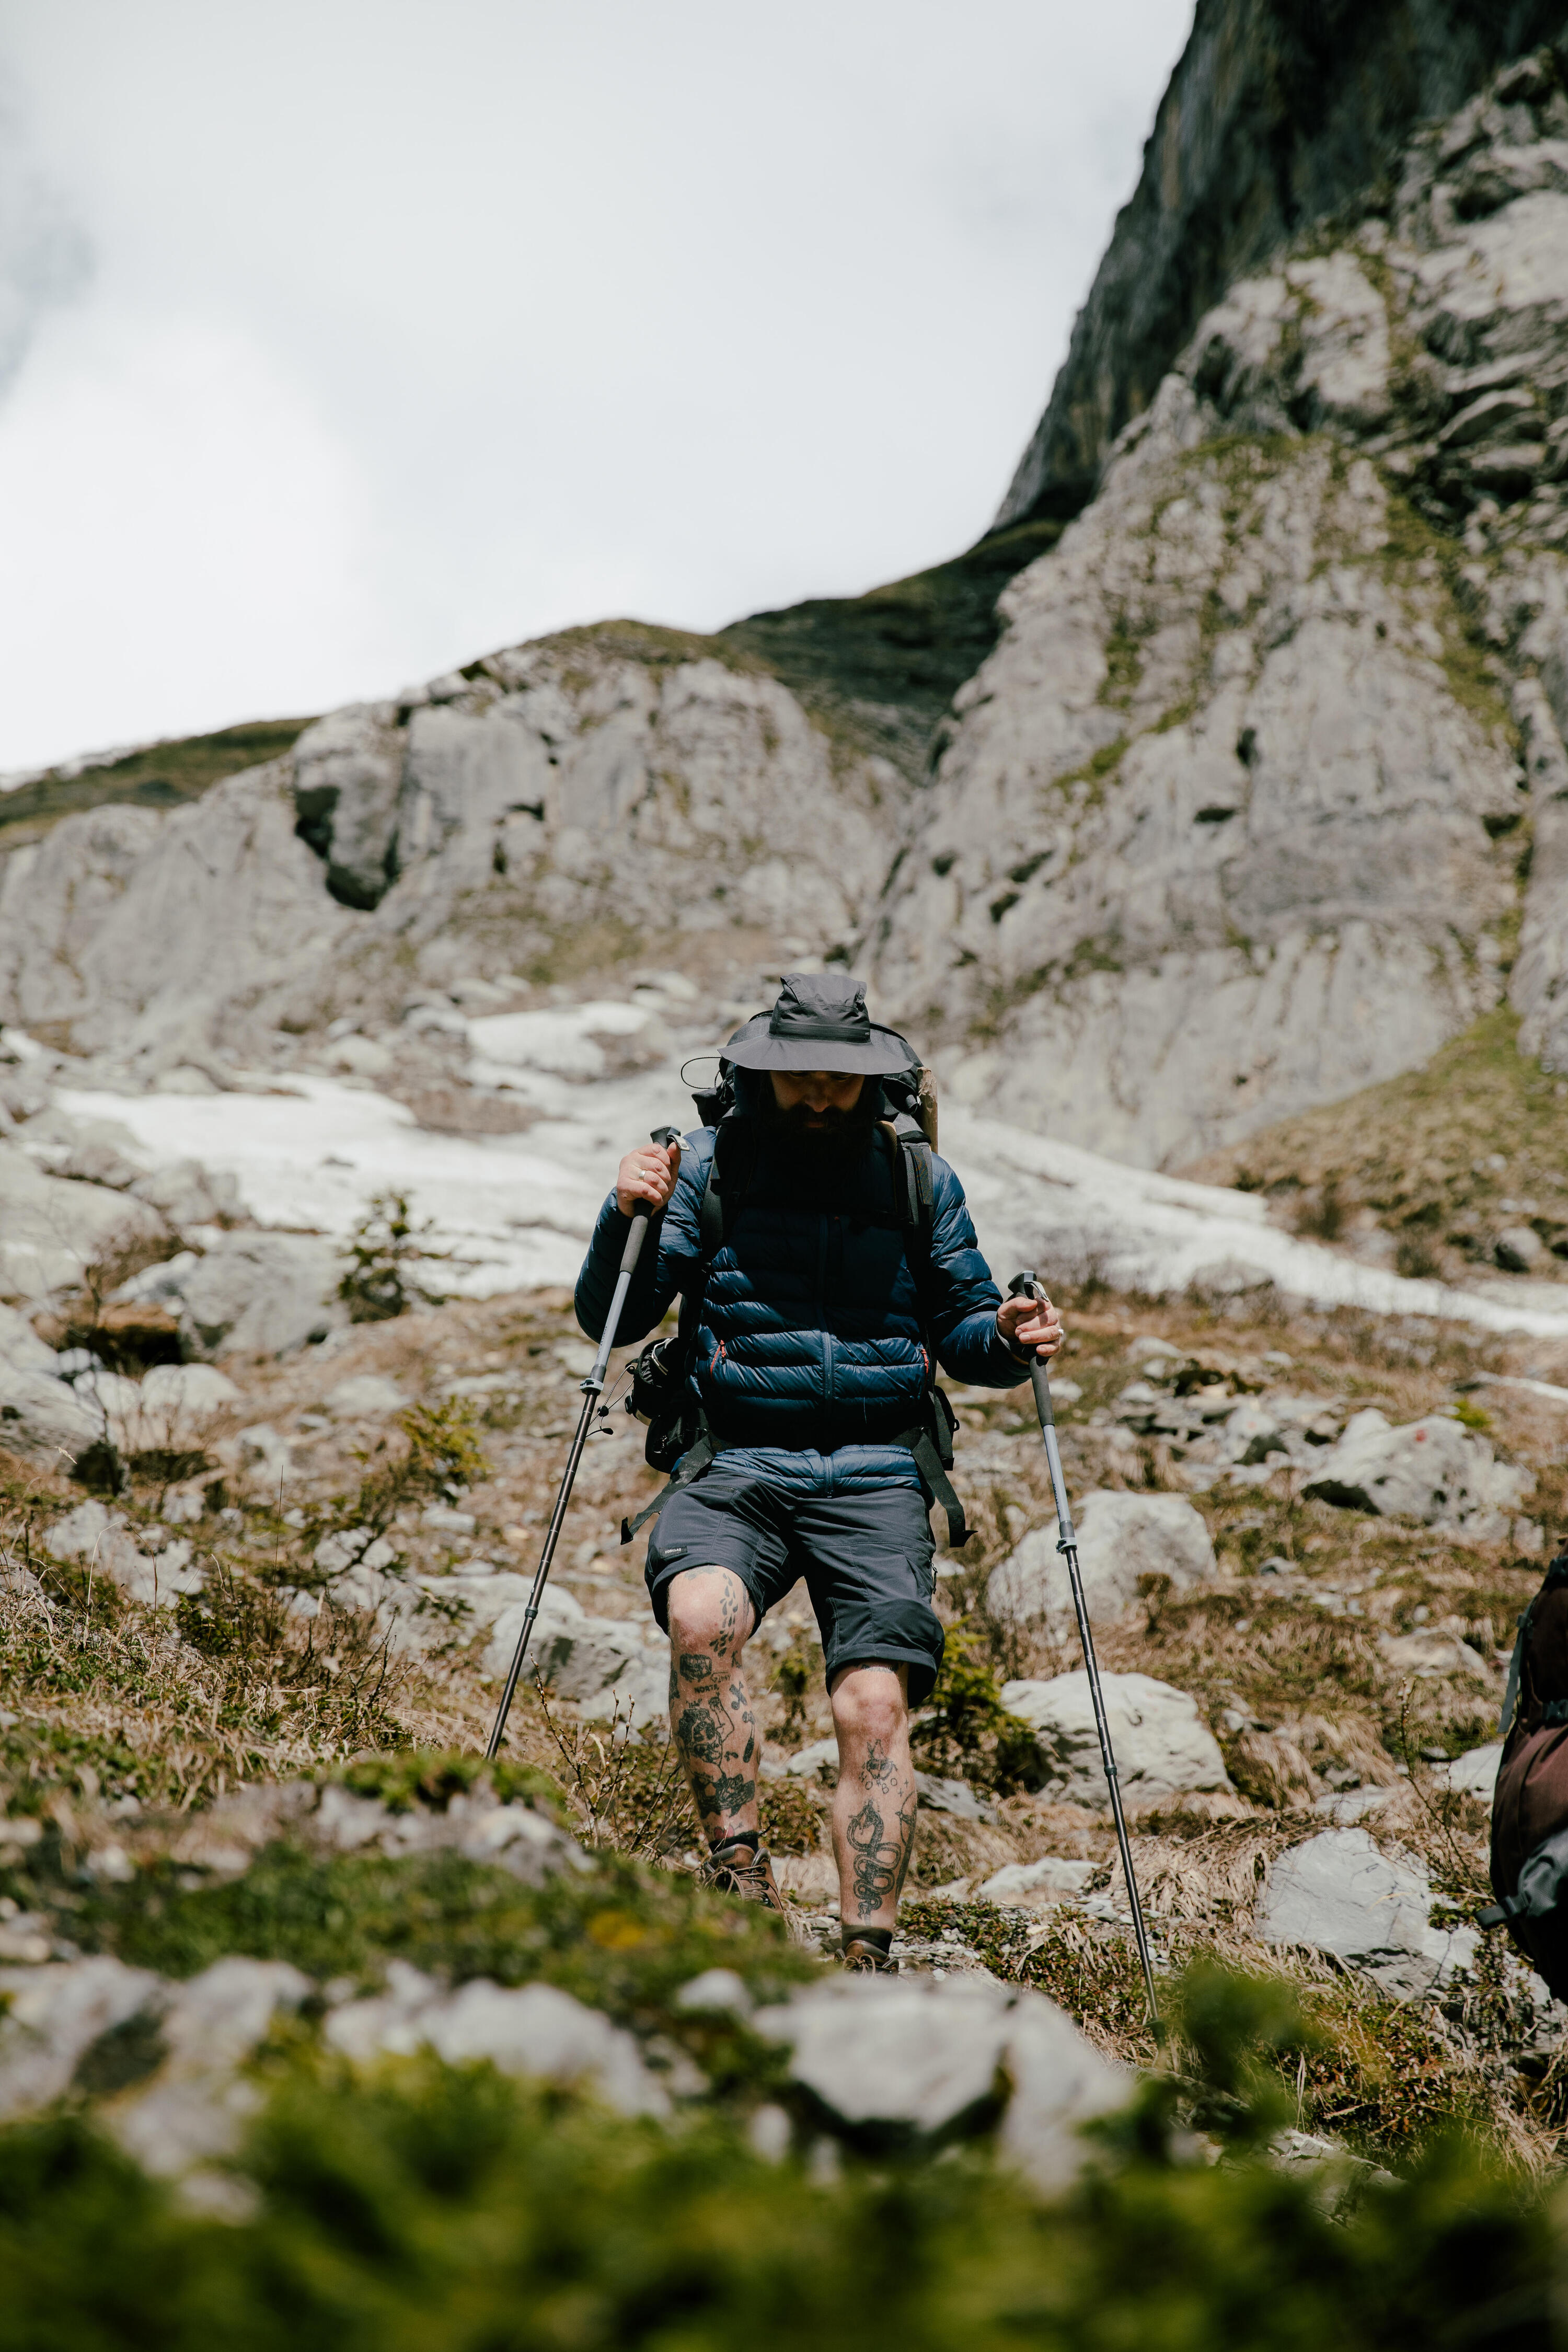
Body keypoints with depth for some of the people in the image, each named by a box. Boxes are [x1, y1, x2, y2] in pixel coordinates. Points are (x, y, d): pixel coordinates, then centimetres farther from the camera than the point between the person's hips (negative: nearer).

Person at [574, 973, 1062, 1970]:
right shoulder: (707, 1165, 7)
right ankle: (742, 1876, -20)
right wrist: (627, 1218, -13)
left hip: (873, 1476, 1)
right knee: (702, 1617, -30)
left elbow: (961, 1331, 19)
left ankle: (868, 1956, -7)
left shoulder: (922, 1178, 10)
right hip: (733, 1466, 0)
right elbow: (614, 1321, 5)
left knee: (876, 1707, -14)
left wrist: (1009, 1339, -4)